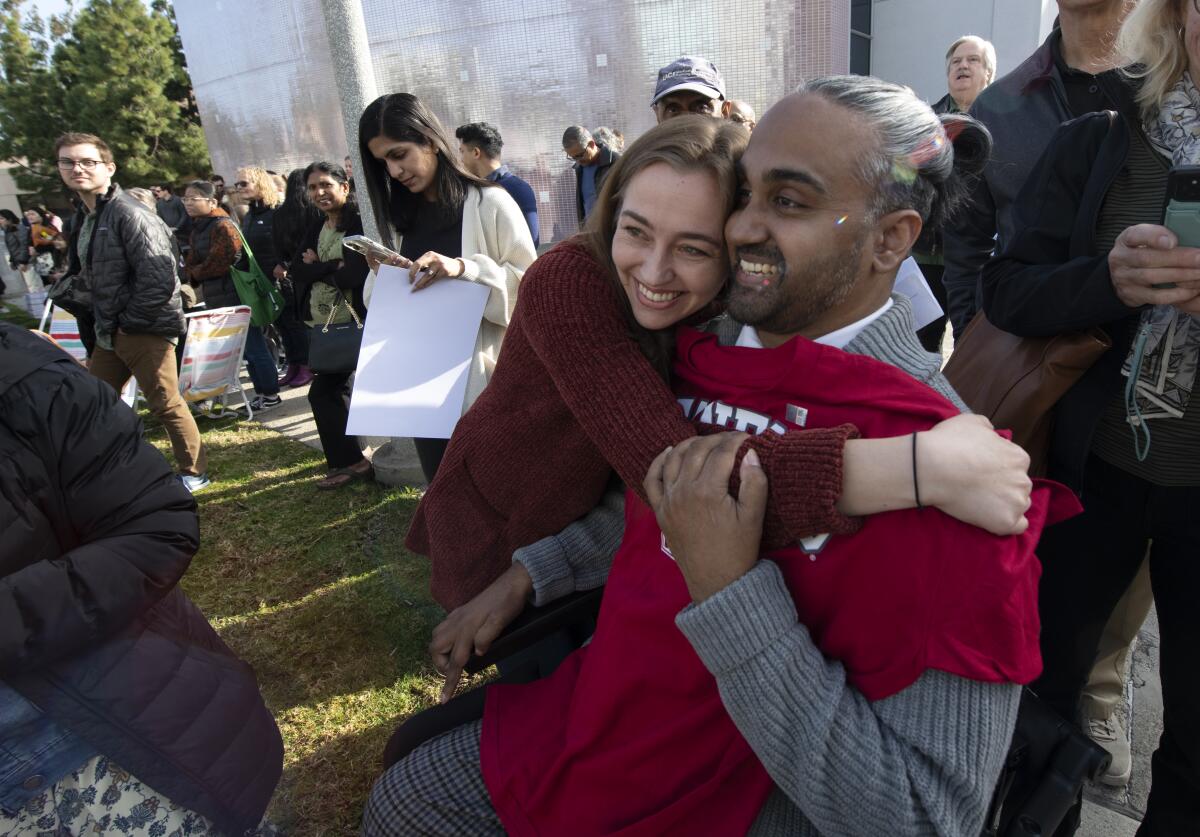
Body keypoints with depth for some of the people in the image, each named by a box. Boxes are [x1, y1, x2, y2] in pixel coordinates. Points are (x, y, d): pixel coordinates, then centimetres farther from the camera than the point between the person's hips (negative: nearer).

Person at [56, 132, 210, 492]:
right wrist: (95, 324, 9)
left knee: (165, 405, 1)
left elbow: (159, 279, -22)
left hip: (144, 330, -9)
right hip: (107, 333, 9)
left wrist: (130, 322, -14)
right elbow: (85, 276, 22)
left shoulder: (131, 215, -15)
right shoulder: (82, 218, 13)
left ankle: (194, 472, 18)